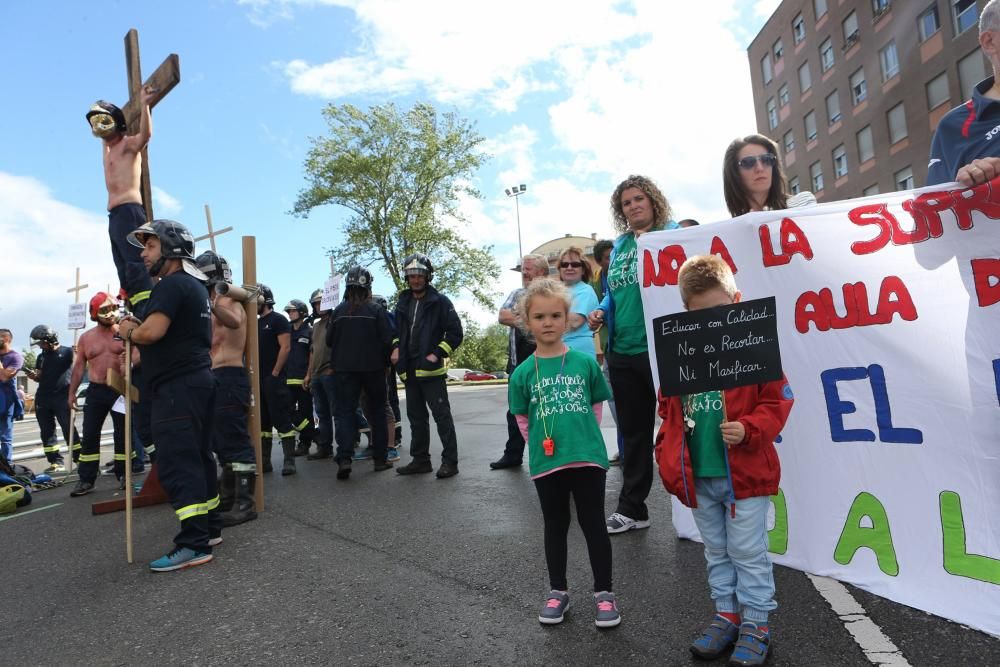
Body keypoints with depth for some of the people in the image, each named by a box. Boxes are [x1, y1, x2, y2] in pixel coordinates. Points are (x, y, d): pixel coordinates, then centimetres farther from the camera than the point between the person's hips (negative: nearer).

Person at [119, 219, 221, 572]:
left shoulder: (172, 284, -13)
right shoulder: (195, 285, 19)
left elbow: (151, 331, -25)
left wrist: (128, 332, -4)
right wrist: (136, 330, 11)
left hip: (177, 386, -10)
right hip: (198, 380, 10)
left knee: (177, 463, -9)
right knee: (198, 456, 14)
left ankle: (194, 543, -7)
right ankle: (210, 527, 23)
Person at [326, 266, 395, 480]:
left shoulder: (339, 310, 0)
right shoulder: (376, 310, -7)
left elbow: (329, 340, 5)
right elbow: (387, 340, -9)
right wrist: (386, 362, 7)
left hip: (344, 369, 1)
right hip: (373, 368, -1)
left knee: (344, 412, 3)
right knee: (377, 412, 11)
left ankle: (344, 458, -14)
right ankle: (380, 458, 14)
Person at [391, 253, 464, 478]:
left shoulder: (440, 301, -4)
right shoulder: (403, 302, 14)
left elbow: (455, 332, -7)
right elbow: (397, 330, 25)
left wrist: (437, 354, -13)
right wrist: (396, 348, 6)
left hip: (430, 369, -7)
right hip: (409, 370, 7)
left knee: (442, 414, -4)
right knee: (416, 416, 13)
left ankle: (450, 461, 1)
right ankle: (420, 459, 23)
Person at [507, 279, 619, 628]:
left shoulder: (585, 362, -3)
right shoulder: (523, 372, -3)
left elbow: (596, 406, 7)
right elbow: (523, 420, 6)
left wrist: (583, 438, 3)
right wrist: (543, 445, 3)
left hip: (588, 457, -1)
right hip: (546, 462, 1)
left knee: (594, 525, 10)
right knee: (556, 526, 17)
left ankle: (604, 592, 27)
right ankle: (558, 591, 33)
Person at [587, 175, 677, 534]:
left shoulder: (673, 234, 0)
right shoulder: (618, 246, 16)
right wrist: (601, 311, 5)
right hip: (622, 352, 6)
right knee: (633, 431, 15)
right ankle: (631, 508, 29)